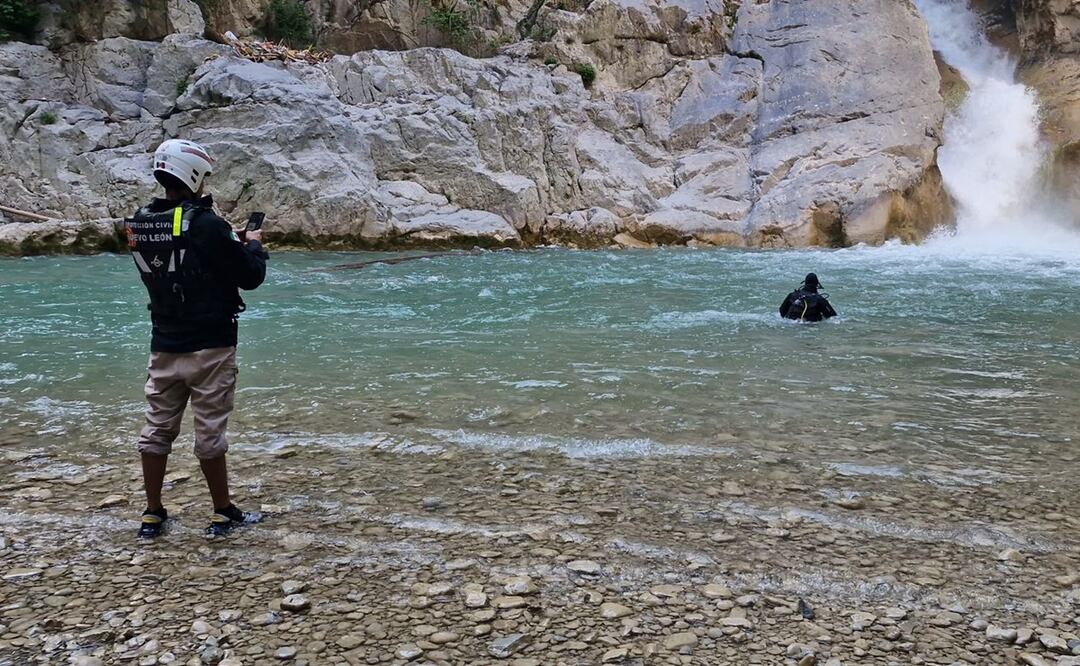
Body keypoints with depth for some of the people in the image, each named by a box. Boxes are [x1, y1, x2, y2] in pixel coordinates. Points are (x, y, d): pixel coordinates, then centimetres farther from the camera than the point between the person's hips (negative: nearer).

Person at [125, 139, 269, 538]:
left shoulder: (139, 225, 3)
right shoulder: (205, 225, -18)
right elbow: (250, 276, -12)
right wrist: (254, 245, 8)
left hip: (164, 347, 6)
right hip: (209, 348, -6)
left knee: (157, 429, 13)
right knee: (210, 432, 3)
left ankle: (152, 514, 22)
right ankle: (223, 513, 15)